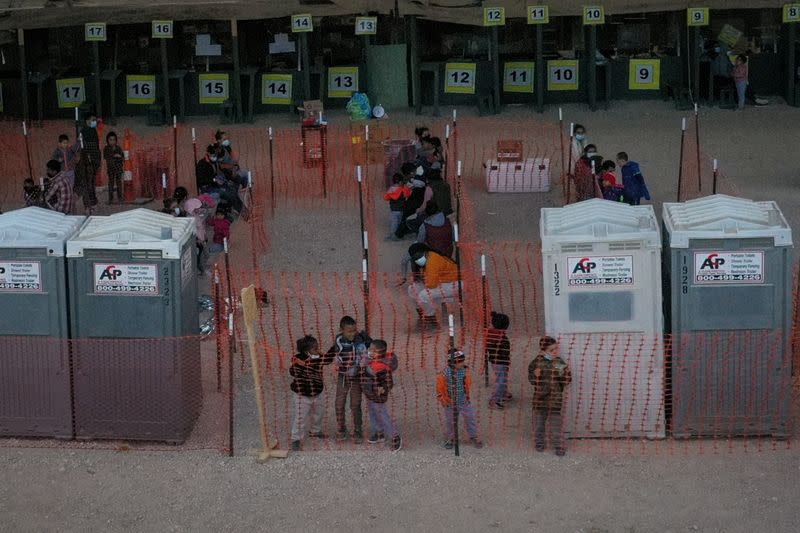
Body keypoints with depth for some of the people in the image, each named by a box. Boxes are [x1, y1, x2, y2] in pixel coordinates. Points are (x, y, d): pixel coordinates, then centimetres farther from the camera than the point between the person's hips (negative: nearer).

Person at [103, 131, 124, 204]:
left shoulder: (118, 148, 5)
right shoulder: (106, 149, 1)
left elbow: (122, 157, 6)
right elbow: (105, 157, -13)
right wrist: (114, 156, -19)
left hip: (118, 168, 1)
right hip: (110, 168, -1)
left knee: (119, 182, 1)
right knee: (111, 182, 1)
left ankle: (119, 198, 5)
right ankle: (110, 199, 5)